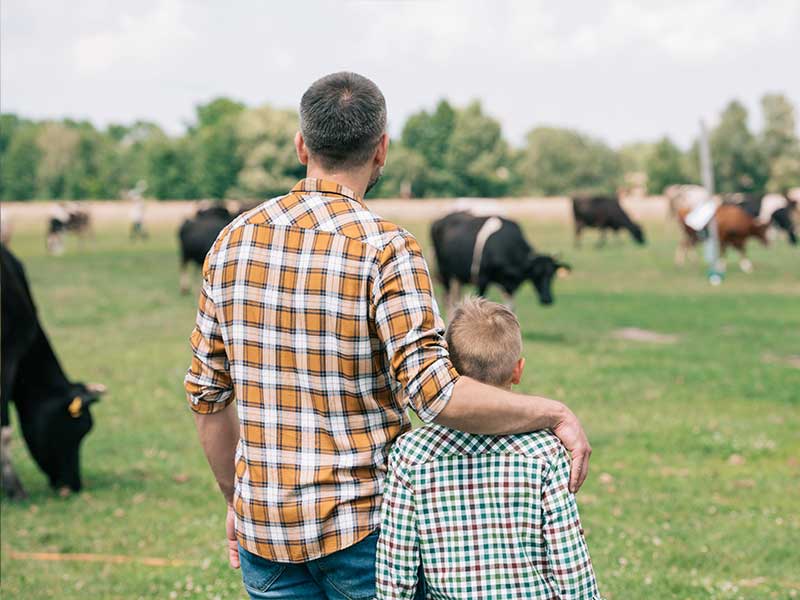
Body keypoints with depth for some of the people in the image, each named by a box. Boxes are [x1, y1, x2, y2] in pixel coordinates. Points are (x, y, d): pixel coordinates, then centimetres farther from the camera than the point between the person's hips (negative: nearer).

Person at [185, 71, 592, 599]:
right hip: (362, 522, -4)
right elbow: (435, 391, -24)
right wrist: (554, 413, -13)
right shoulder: (385, 247, -14)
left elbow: (207, 394, 8)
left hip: (263, 526, 4)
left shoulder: (234, 241, 2)